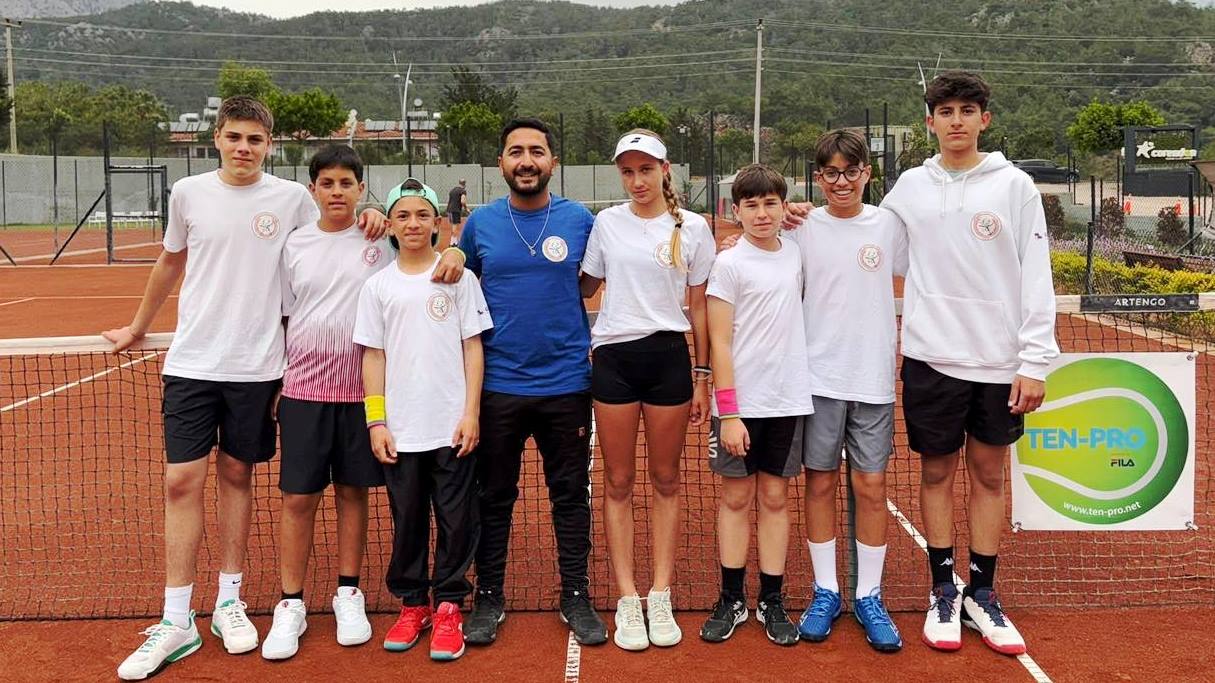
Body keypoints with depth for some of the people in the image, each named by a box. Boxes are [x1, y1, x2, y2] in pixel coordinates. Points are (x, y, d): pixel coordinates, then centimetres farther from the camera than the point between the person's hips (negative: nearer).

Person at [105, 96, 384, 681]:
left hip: (255, 365, 0)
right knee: (181, 482, -2)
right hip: (192, 362, 1)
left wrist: (366, 224, -6)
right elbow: (170, 263, 18)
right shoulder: (188, 193, 3)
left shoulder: (292, 198, -1)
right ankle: (176, 623, 6)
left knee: (236, 476, 9)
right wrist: (138, 327, 26)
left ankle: (228, 603, 23)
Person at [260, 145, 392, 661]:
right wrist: (274, 377, 6)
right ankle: (291, 605, 16)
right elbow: (281, 318, 8)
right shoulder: (294, 245, 5)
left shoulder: (381, 243, 1)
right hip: (303, 390, 1)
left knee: (352, 492, 10)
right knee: (298, 498, 4)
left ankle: (348, 595, 24)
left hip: (361, 390, -1)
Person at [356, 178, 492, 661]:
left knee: (456, 519, 3)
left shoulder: (459, 278, 2)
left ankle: (448, 608, 17)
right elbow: (373, 355, 6)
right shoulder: (378, 285, 6)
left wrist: (471, 413, -5)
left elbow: (472, 347, 1)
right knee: (407, 519, 10)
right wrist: (376, 422, 0)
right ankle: (412, 605, 25)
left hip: (452, 426, -1)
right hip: (400, 429, 1)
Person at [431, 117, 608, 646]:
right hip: (498, 384, 1)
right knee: (494, 497, 10)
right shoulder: (481, 222, 3)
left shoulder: (580, 220, 0)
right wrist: (453, 256, -5)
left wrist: (595, 345, -1)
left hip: (567, 384, 0)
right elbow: (460, 282, 17)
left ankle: (576, 597, 23)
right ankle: (489, 597, 25)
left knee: (571, 494, 9)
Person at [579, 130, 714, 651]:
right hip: (613, 355, 1)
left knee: (665, 480, 7)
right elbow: (585, 287, 16)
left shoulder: (692, 228, 1)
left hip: (669, 355, -1)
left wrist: (702, 376, 3)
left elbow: (699, 306, 4)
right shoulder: (606, 222, 5)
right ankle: (627, 601, 13)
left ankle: (661, 598, 17)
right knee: (618, 482, 4)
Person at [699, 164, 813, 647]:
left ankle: (772, 602, 19)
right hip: (741, 403, -3)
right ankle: (731, 600, 18)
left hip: (788, 400, 4)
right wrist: (728, 413, -13)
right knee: (736, 498, 6)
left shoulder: (795, 255, 7)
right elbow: (719, 343, -9)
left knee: (775, 498, 10)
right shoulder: (729, 264, -6)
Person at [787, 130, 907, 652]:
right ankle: (825, 593, 21)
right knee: (820, 484, 7)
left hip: (873, 376, 0)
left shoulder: (889, 225, 2)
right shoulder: (801, 228, 1)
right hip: (817, 374, 0)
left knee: (871, 487, 4)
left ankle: (869, 598, 17)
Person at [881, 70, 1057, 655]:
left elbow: (1037, 277, -3)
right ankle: (943, 593, 20)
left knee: (989, 474, 9)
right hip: (931, 358, 1)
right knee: (937, 471, 7)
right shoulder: (910, 186, 5)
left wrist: (1036, 360, -8)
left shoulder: (1015, 185, 0)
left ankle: (981, 596, 21)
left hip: (999, 359, 0)